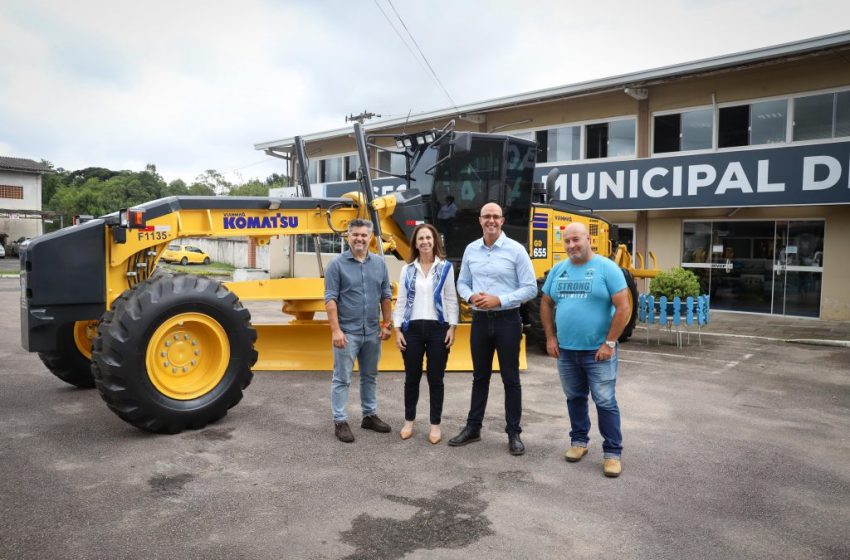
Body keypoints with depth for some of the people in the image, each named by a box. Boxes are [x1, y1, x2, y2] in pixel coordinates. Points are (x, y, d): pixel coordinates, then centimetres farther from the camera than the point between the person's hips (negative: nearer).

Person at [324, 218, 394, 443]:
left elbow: (386, 296, 11)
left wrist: (387, 324, 5)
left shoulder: (379, 263, 6)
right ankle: (340, 421, 12)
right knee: (342, 379, 2)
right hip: (347, 332, -5)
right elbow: (330, 299, -10)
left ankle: (369, 415, 29)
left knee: (370, 377, 16)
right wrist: (335, 330, -16)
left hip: (372, 332, 5)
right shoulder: (337, 264, -7)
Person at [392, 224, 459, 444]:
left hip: (437, 328, -1)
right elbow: (401, 301, 6)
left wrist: (452, 327, -5)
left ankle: (435, 425, 17)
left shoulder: (445, 267, 2)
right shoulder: (407, 269, 7)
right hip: (412, 328, 2)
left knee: (435, 378, 5)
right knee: (412, 378, 9)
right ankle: (409, 422, 25)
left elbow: (451, 300, 2)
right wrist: (397, 329, 0)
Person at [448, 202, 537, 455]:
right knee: (480, 377, 14)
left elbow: (530, 288, -8)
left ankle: (514, 433, 16)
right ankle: (473, 428, 25)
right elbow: (462, 283, 13)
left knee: (510, 379, 4)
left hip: (507, 321, -4)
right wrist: (471, 296, -9)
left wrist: (499, 300, -18)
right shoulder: (471, 250, 6)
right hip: (480, 320, 4)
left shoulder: (516, 250, -7)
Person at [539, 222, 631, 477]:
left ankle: (612, 452, 13)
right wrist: (550, 338, 6)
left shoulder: (607, 268, -9)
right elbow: (546, 304, 14)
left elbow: (623, 308, -12)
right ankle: (579, 441, 32)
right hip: (566, 350, 5)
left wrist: (609, 343, -14)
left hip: (598, 351, -5)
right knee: (574, 398, 16)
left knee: (605, 402, 1)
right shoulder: (558, 270, 7)